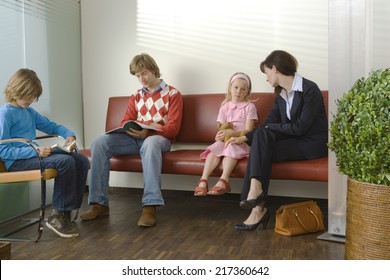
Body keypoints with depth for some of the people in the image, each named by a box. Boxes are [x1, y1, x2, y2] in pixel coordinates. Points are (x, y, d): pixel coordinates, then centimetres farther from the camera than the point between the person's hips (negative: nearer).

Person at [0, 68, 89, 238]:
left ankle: (66, 212, -7)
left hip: (35, 155, 8)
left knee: (82, 160, -9)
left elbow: (52, 126, 27)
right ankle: (57, 215, -16)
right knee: (65, 162, -30)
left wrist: (69, 134, 5)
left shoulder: (30, 112, 17)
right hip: (17, 162, -8)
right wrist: (35, 151, -24)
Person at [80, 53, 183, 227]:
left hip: (159, 138, -4)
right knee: (99, 142, -21)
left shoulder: (172, 94, 6)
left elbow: (172, 129, -4)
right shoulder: (136, 97, 22)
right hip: (135, 138, 5)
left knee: (150, 143, -42)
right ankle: (99, 203, -21)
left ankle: (150, 206, -45)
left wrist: (147, 132, -22)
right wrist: (133, 129, -12)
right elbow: (125, 122, 15)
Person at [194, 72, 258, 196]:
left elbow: (248, 130, -6)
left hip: (242, 141, -3)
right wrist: (222, 134, -14)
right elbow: (222, 128, 12)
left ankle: (223, 181, -43)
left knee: (231, 147, -36)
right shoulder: (225, 107, 15)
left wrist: (231, 133, -22)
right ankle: (203, 180, -35)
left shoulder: (249, 106, 4)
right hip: (225, 139, 4)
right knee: (214, 149, -28)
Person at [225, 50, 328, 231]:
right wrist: (244, 138, 0)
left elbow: (301, 127, -18)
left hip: (313, 144, -7)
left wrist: (272, 128, -10)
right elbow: (269, 123, 10)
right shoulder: (281, 95, 11)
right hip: (293, 140, 7)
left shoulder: (309, 89, -13)